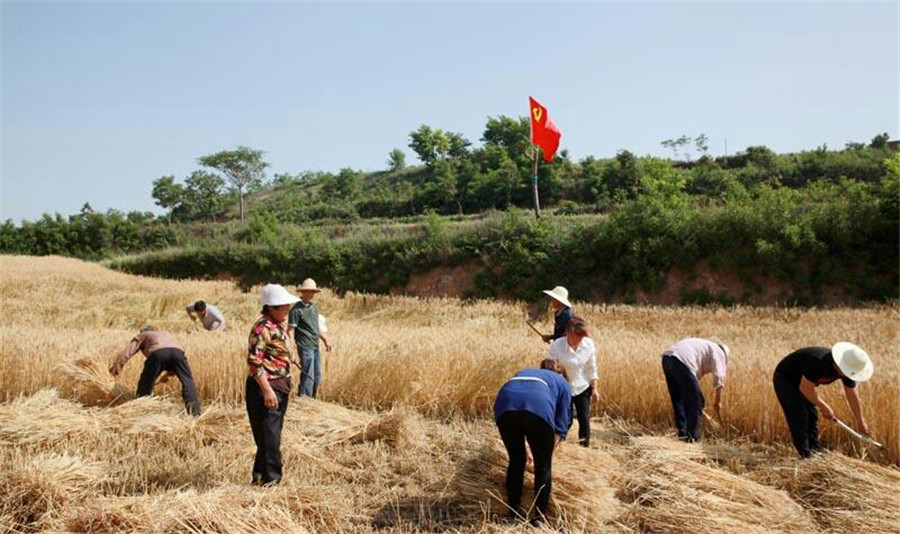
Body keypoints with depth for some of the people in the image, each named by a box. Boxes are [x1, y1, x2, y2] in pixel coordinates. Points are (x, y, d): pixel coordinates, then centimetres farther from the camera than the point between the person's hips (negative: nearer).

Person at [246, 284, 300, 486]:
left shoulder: (279, 325, 13)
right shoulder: (263, 327, -17)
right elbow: (254, 360, -23)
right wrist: (267, 390, -26)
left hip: (281, 385, 10)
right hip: (266, 386, -10)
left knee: (274, 433, 16)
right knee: (269, 435, -5)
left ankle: (261, 475, 26)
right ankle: (270, 477, 2)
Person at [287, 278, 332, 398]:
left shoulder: (315, 307, 14)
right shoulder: (296, 309, -10)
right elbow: (291, 330, -13)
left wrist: (325, 340, 23)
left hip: (315, 347, 8)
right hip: (305, 346, -8)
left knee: (317, 376, 14)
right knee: (308, 377, -7)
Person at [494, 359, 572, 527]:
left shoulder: (522, 373, 44)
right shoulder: (561, 382, 35)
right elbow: (562, 422, 27)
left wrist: (523, 449, 51)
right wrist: (550, 450, 34)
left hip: (505, 405, 3)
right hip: (538, 407, -3)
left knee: (516, 460, 23)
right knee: (543, 466, 15)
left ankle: (514, 512, 29)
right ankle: (539, 517, 17)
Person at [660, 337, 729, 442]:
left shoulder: (703, 346, 38)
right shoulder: (718, 352, 15)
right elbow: (719, 377, 4)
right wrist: (718, 401, 11)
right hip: (681, 361, -8)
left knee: (678, 399, 21)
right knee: (696, 401, 4)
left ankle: (682, 432, 27)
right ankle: (693, 436, 7)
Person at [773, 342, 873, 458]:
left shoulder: (846, 370, -14)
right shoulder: (818, 362, -39)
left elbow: (852, 395, -3)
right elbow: (805, 388, -31)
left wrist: (860, 422, 2)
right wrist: (824, 407, -23)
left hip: (801, 381, 8)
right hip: (784, 379, -8)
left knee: (812, 417, 5)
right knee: (799, 418, -14)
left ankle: (815, 453, 13)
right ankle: (805, 455, -10)